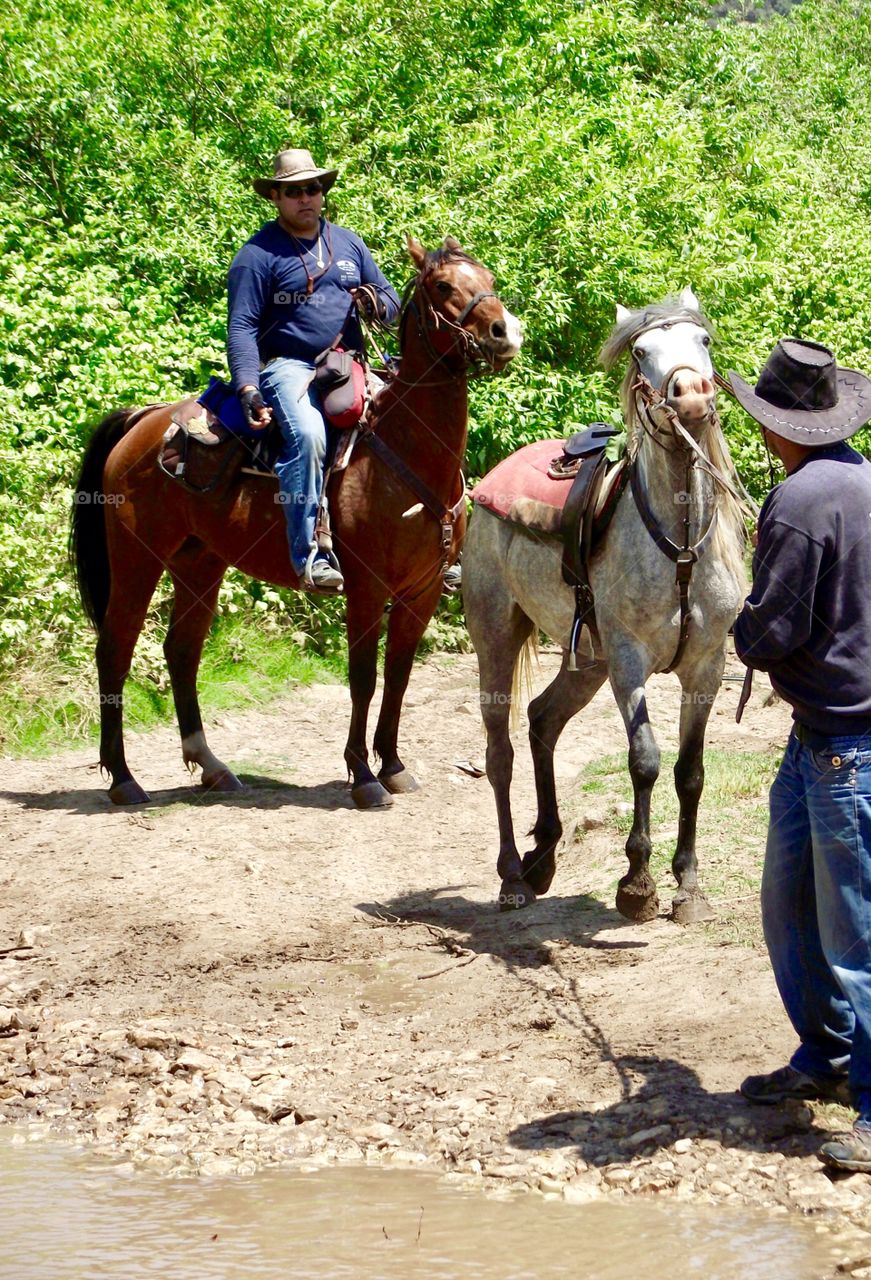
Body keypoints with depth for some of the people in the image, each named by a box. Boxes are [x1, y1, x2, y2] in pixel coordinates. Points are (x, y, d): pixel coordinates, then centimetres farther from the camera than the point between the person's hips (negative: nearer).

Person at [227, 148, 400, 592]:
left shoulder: (348, 243, 17)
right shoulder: (258, 254, 0)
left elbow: (392, 303, 22)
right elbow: (241, 328, -5)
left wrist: (378, 303, -4)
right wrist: (248, 391, -19)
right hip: (288, 367, -6)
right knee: (307, 433, -36)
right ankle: (310, 555, -36)